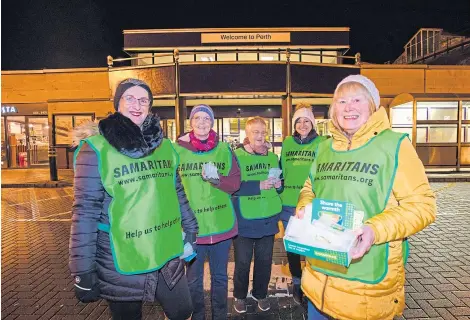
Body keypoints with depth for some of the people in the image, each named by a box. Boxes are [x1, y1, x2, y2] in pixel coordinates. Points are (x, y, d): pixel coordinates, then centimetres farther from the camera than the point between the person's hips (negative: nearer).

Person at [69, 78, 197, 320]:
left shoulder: (164, 146, 4)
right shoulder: (96, 148, -11)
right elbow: (85, 211, -12)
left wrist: (190, 230, 13)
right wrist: (83, 271, -11)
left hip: (168, 255, 5)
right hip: (121, 263, -4)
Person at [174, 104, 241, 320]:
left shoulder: (224, 149, 1)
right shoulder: (178, 150, -4)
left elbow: (235, 182, 0)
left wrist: (218, 180, -19)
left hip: (221, 224, 2)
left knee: (220, 277, 19)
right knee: (194, 279, 17)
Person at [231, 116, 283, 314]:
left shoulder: (272, 157, 8)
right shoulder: (237, 156, -8)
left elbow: (280, 187, 15)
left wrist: (279, 184, -8)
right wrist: (258, 185, -24)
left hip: (268, 219, 4)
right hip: (244, 221, -4)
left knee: (265, 260, 17)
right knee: (242, 262, 10)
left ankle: (260, 294, 39)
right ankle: (240, 296, 34)